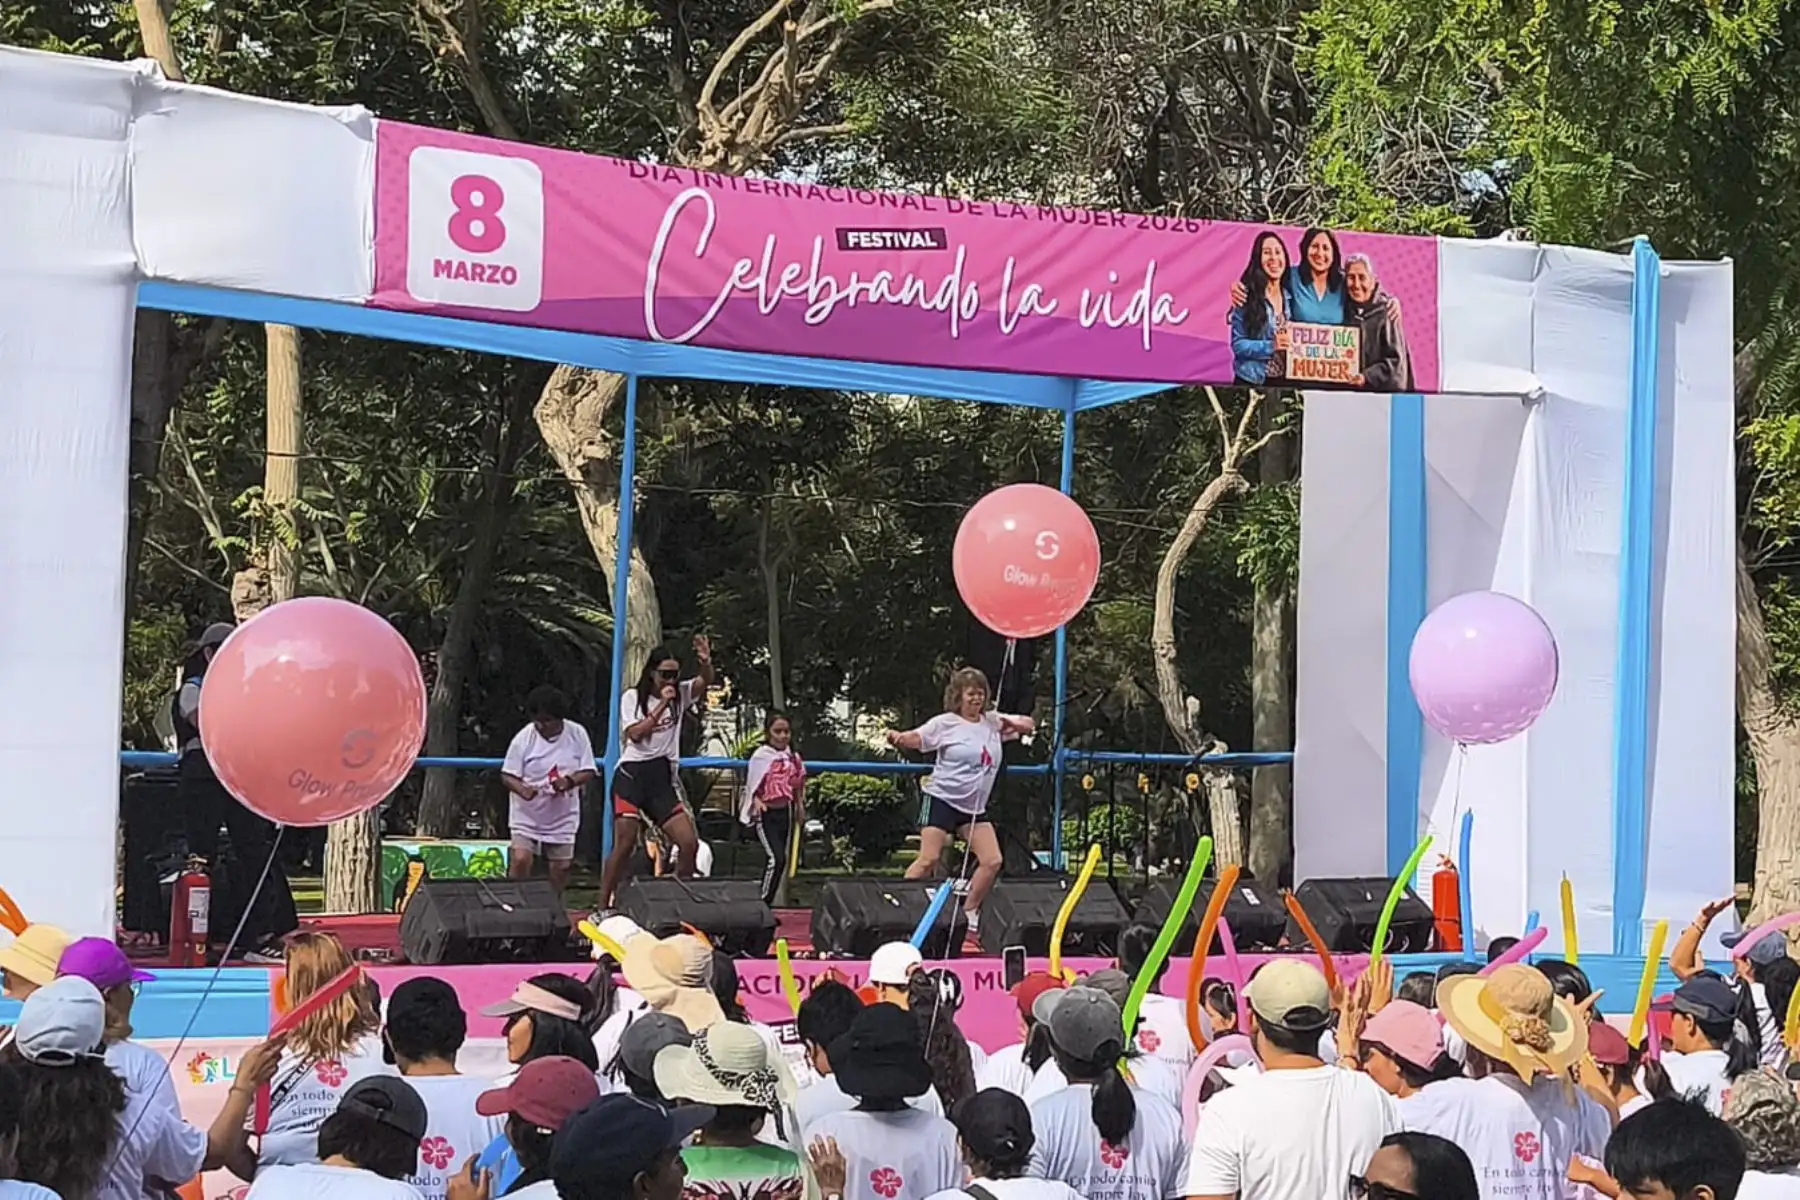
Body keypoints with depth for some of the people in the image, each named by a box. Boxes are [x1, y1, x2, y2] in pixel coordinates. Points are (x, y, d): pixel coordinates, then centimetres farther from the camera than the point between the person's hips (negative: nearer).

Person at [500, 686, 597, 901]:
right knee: (521, 860, -17)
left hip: (562, 816, 2)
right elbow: (507, 775, -6)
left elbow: (589, 772, -1)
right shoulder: (524, 738, -10)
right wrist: (522, 790, -28)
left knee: (560, 867, 5)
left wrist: (570, 781, -23)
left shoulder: (577, 734, -5)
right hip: (527, 814, -2)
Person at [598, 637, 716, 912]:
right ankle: (603, 908, -6)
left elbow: (705, 682, -5)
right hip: (632, 774, -4)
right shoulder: (632, 697, 2)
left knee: (690, 843, -5)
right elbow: (635, 733, -10)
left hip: (662, 778, 4)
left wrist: (705, 661, -26)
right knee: (624, 845, -12)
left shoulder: (679, 694, 11)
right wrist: (662, 704, -13)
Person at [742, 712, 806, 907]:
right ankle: (762, 904, -10)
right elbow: (752, 787, -9)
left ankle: (768, 904, 18)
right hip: (766, 814, -6)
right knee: (777, 858, -18)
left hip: (785, 812, 6)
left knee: (782, 859, 8)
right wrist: (757, 801, -26)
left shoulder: (793, 757, 5)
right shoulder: (761, 756, -9)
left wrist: (800, 808, 16)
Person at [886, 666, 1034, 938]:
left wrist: (1014, 723, -7)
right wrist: (897, 739, -36)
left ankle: (969, 912, 15)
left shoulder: (993, 721, 7)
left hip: (974, 806, 6)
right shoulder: (945, 723, -7)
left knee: (992, 861, -1)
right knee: (929, 859, -14)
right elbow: (914, 738, -14)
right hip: (942, 799, -6)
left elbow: (1028, 724, 16)